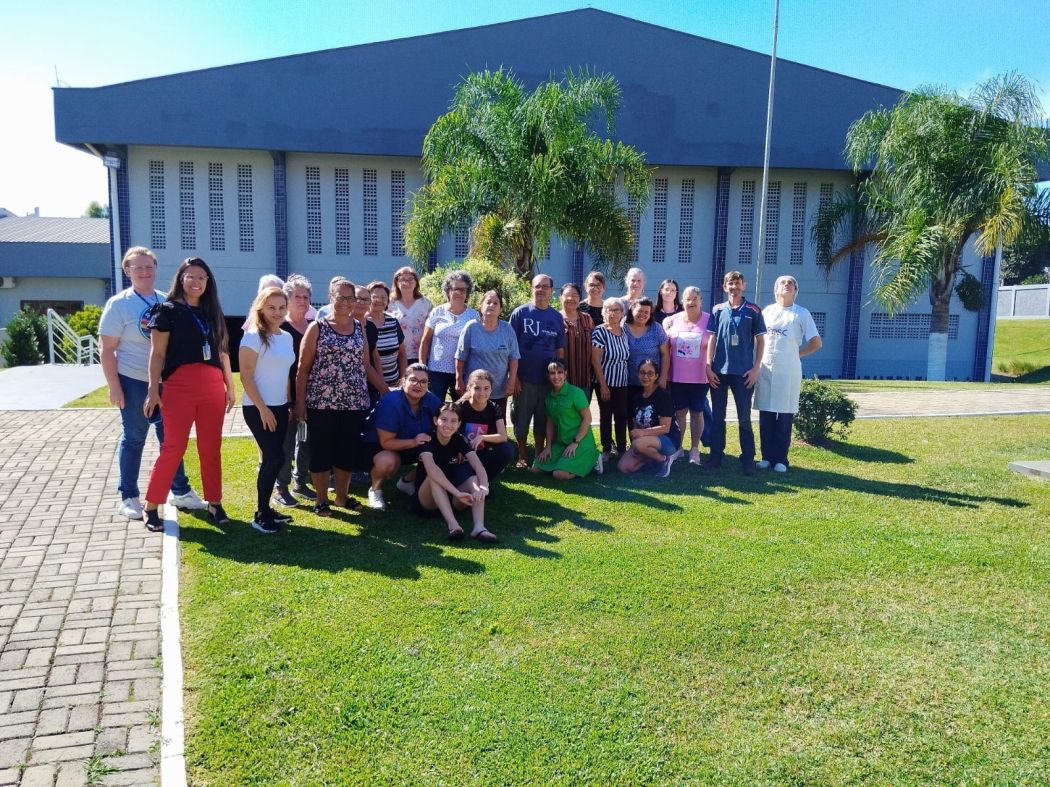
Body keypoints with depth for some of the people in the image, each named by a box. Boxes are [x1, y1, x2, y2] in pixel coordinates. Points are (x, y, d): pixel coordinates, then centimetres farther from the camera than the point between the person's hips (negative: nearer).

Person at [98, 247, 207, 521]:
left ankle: (180, 491, 23)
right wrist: (114, 387, -14)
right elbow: (107, 350, -9)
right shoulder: (119, 303, -7)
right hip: (134, 382, -4)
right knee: (134, 439, 5)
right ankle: (128, 497, 18)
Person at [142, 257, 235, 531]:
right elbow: (157, 354, -3)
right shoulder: (167, 310, 1)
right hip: (179, 386, -5)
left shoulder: (212, 312, 16)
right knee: (173, 447, -4)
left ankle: (214, 503, 18)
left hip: (212, 387, 5)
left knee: (211, 448, 8)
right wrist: (153, 390, -9)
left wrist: (230, 387, 16)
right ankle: (150, 507, 8)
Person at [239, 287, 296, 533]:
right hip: (258, 409, -7)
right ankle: (261, 515, 2)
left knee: (271, 459, 9)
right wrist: (262, 408, -17)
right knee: (276, 458, -10)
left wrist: (289, 404, 13)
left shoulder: (287, 337, 10)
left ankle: (265, 509, 20)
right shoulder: (253, 336, -11)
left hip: (280, 408, 7)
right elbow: (246, 376, -15)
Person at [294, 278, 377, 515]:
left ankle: (342, 495, 27)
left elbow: (366, 365, 16)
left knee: (348, 451, 10)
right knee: (321, 451, 5)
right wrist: (300, 401, -7)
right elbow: (303, 368, -3)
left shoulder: (359, 328, 10)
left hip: (354, 403, 4)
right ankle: (321, 499, 19)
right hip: (321, 402, -3)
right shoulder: (317, 327, -2)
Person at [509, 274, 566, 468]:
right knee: (522, 419, 7)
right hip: (524, 379, -2)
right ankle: (521, 456, 21)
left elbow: (560, 350, 10)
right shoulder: (520, 313, -3)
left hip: (549, 379, 3)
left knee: (543, 421, 12)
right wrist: (513, 376, -9)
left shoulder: (557, 317, 6)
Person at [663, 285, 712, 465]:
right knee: (679, 412, 9)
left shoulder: (709, 320, -3)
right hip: (677, 376, 2)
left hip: (699, 377, -2)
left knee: (697, 412, 5)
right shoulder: (672, 321, 3)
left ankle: (695, 449, 15)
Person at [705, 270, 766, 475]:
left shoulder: (753, 311, 2)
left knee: (744, 417, 2)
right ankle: (716, 456, 16)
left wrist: (756, 368, -4)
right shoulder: (718, 310, 6)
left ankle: (748, 459, 9)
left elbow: (760, 340, 3)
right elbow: (712, 339, 5)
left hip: (743, 372, -2)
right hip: (719, 371, 2)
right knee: (717, 416, 8)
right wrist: (708, 367, -1)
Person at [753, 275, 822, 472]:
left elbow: (816, 343, 2)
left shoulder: (801, 313, 3)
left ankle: (781, 459, 5)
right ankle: (767, 456, 11)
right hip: (765, 369, 3)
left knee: (785, 416, -1)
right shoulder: (767, 311, 11)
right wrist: (757, 363, 5)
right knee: (765, 416, 4)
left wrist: (796, 353, 1)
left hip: (788, 370, -3)